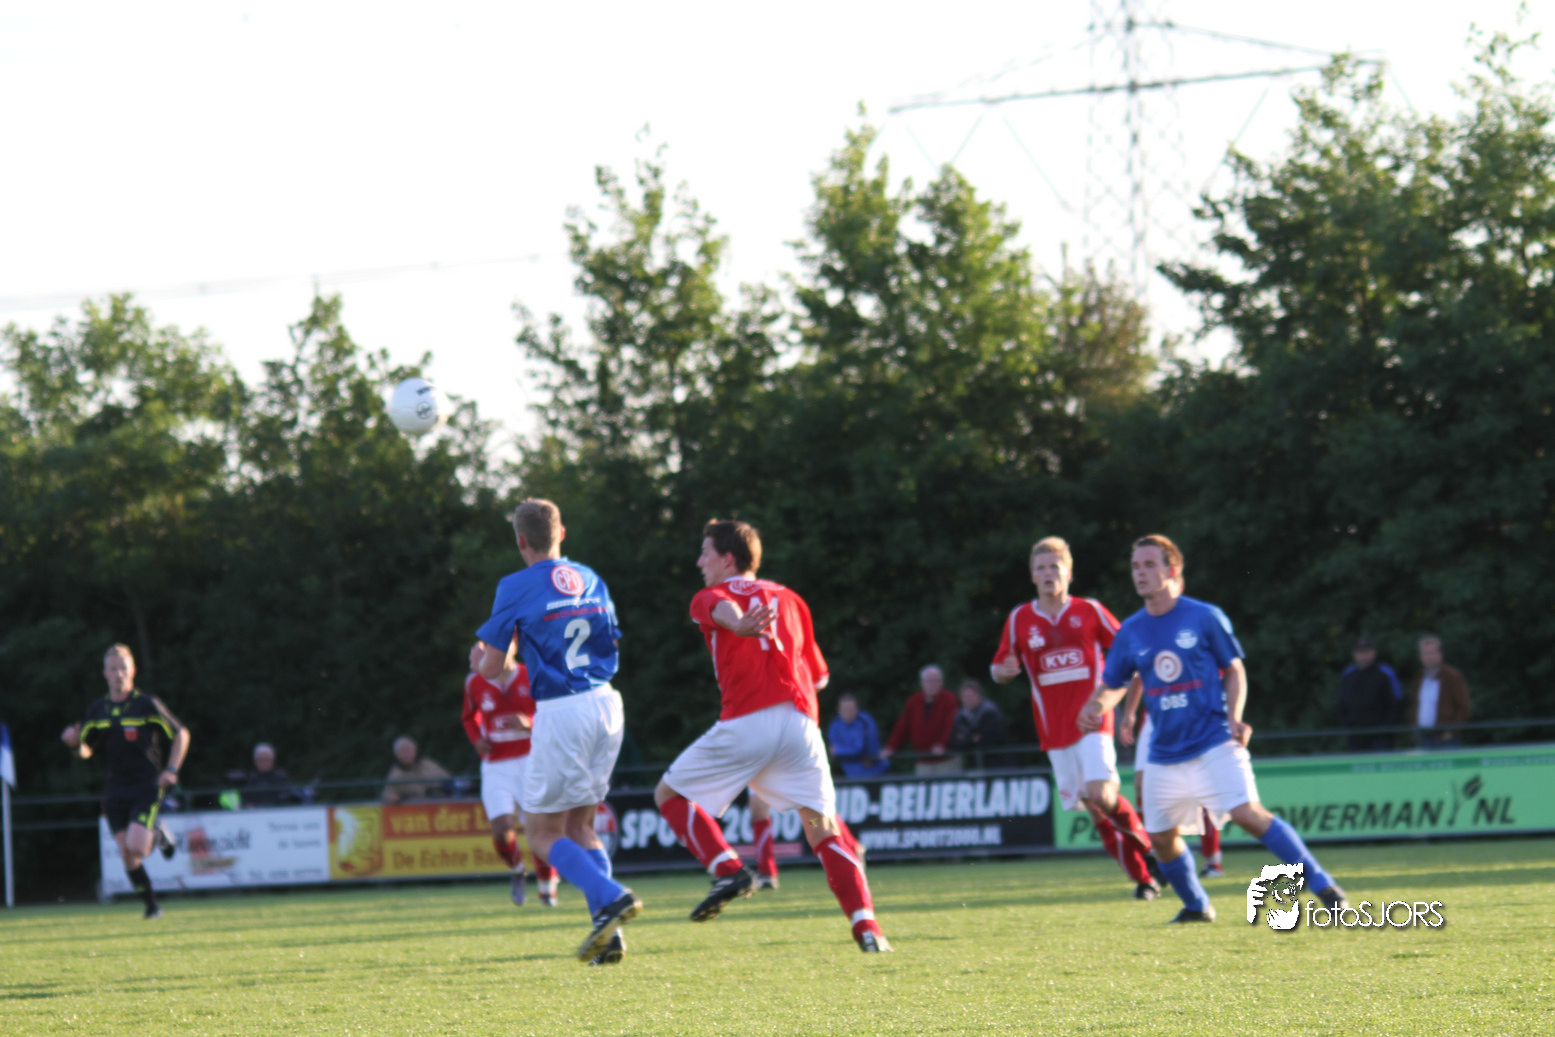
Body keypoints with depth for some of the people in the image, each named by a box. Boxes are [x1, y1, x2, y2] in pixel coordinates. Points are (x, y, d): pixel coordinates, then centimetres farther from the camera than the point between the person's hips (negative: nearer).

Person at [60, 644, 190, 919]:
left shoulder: (148, 705, -6)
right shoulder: (96, 711, 6)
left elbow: (181, 734, 3)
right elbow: (86, 751, 12)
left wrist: (171, 771, -6)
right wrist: (75, 744, -12)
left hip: (147, 786, -4)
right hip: (116, 790, 4)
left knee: (136, 847, -19)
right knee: (126, 854, -2)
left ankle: (158, 836, 15)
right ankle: (151, 905, 14)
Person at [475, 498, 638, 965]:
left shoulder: (516, 588, -5)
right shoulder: (590, 580, 12)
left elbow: (492, 668, -2)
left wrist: (483, 659, 23)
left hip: (560, 715, -6)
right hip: (607, 705, 6)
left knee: (544, 836, 4)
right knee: (580, 826, 15)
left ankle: (611, 898, -19)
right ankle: (608, 935, 2)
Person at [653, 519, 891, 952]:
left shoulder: (709, 598, 13)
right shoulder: (789, 599, 25)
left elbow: (722, 609, -14)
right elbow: (818, 676, 25)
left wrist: (740, 626, -37)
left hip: (745, 722, -4)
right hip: (800, 720, 4)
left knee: (670, 793, 14)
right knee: (823, 829, 6)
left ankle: (728, 869, -4)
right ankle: (866, 925, -11)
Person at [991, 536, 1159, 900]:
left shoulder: (1089, 611, 2)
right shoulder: (1019, 620, 6)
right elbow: (1000, 671, 12)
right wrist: (1003, 671, -12)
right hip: (1053, 729, 3)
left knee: (1102, 795, -21)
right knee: (1092, 808, 2)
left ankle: (1148, 847, 4)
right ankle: (1142, 876, 12)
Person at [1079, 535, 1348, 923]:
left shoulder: (1204, 617, -4)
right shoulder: (1131, 632, 7)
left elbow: (1234, 669, 4)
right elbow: (1113, 685, 16)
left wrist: (1234, 717, -11)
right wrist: (1094, 708, -6)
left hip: (1213, 742, -5)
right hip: (1166, 754, 5)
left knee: (1248, 814, -19)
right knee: (1161, 836, 4)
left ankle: (1322, 885, -14)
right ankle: (1196, 906, 28)